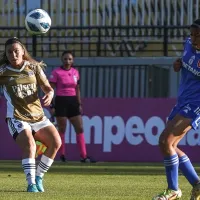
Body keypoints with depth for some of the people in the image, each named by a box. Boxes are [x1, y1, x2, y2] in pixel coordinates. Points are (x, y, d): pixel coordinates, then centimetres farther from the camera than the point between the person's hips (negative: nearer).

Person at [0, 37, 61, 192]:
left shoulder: (34, 67, 4)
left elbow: (47, 87, 5)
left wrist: (49, 95, -18)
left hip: (38, 116, 4)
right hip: (17, 118, -4)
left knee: (56, 142, -10)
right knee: (29, 144, -28)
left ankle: (38, 177, 4)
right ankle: (31, 184, -24)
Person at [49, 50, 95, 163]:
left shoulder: (75, 72, 8)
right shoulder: (56, 72, -7)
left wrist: (79, 104, 13)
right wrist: (52, 106, -13)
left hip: (73, 101, 5)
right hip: (61, 101, -5)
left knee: (80, 128, 1)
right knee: (62, 129, 0)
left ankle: (84, 156, 3)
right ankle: (62, 155, 10)